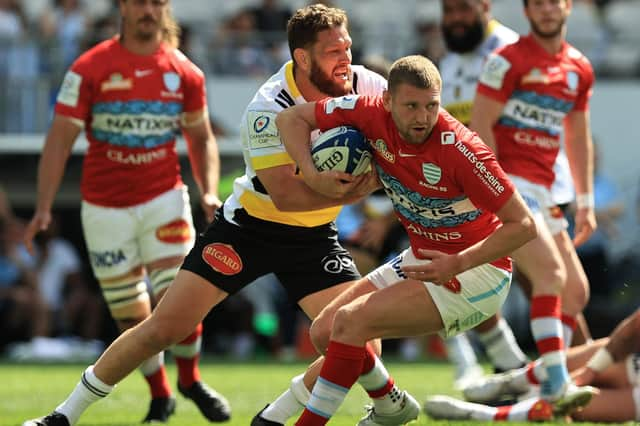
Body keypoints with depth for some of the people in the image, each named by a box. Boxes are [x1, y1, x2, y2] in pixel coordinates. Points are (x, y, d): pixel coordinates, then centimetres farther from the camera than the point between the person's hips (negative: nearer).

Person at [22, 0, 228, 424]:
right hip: (106, 207, -1)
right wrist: (44, 207, -14)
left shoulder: (185, 73, 1)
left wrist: (210, 193, 0)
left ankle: (190, 380, 13)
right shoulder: (89, 69, -7)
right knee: (131, 315, 3)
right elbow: (60, 138, -8)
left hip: (164, 198, 1)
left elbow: (202, 138, 14)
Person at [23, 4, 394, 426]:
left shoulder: (361, 84, -13)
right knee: (165, 327, -7)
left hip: (313, 237, 4)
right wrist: (348, 192, -41)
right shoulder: (268, 110, -26)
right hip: (249, 227, -4)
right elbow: (284, 194, -32)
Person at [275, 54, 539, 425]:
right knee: (324, 331, 7)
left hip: (475, 270, -7)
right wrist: (312, 175, -17)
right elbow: (291, 118, 0)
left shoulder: (460, 150, -28)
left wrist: (458, 264, -33)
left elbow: (523, 225, -24)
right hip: (422, 257, 7)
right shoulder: (371, 114, -14)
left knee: (352, 322, -20)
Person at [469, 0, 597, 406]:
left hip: (540, 190, 8)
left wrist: (586, 202, 18)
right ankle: (556, 381, -26)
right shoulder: (509, 60, -6)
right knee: (552, 272, -22)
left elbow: (578, 139, 22)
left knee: (576, 290, 5)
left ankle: (548, 380, 13)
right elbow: (479, 126, -10)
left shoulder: (580, 70, 14)